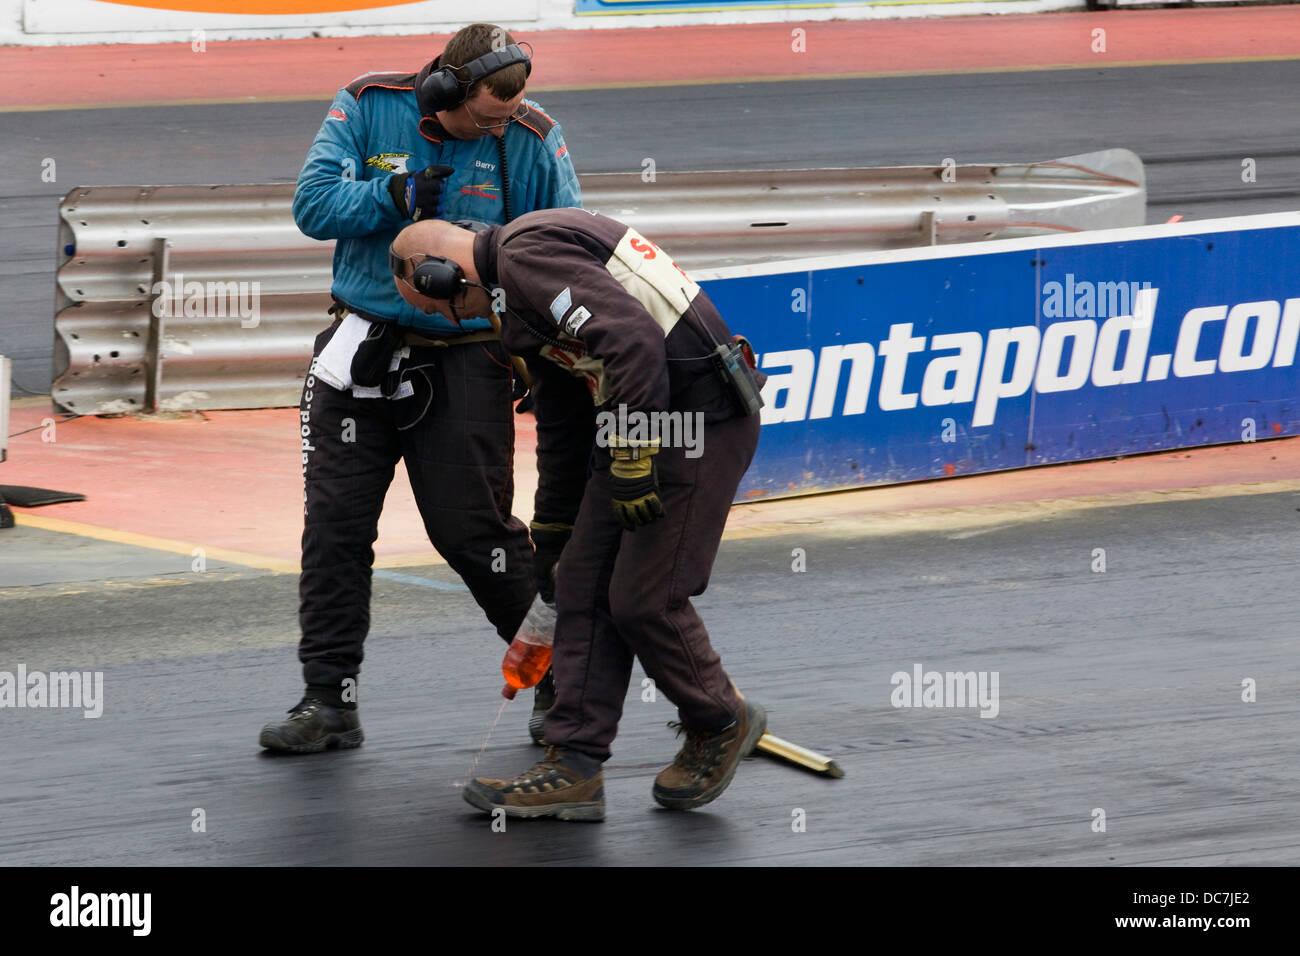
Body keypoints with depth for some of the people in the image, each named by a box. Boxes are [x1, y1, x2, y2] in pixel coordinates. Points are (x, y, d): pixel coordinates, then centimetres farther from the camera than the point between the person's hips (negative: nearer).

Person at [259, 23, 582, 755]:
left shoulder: (532, 139, -8)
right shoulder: (368, 108, -6)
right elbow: (314, 204, -9)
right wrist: (395, 194, -23)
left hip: (467, 359, -2)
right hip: (367, 346, 2)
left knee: (473, 530, -4)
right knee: (334, 524, 1)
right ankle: (329, 702, 8)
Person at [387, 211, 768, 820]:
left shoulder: (528, 255, -15)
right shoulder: (519, 292, 19)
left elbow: (632, 339, -27)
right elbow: (561, 423, 28)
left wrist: (632, 458, -25)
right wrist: (552, 530, 33)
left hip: (700, 423, -11)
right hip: (641, 425, 11)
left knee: (643, 599, -5)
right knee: (583, 588, 6)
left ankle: (722, 725, 19)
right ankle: (574, 768, 5)